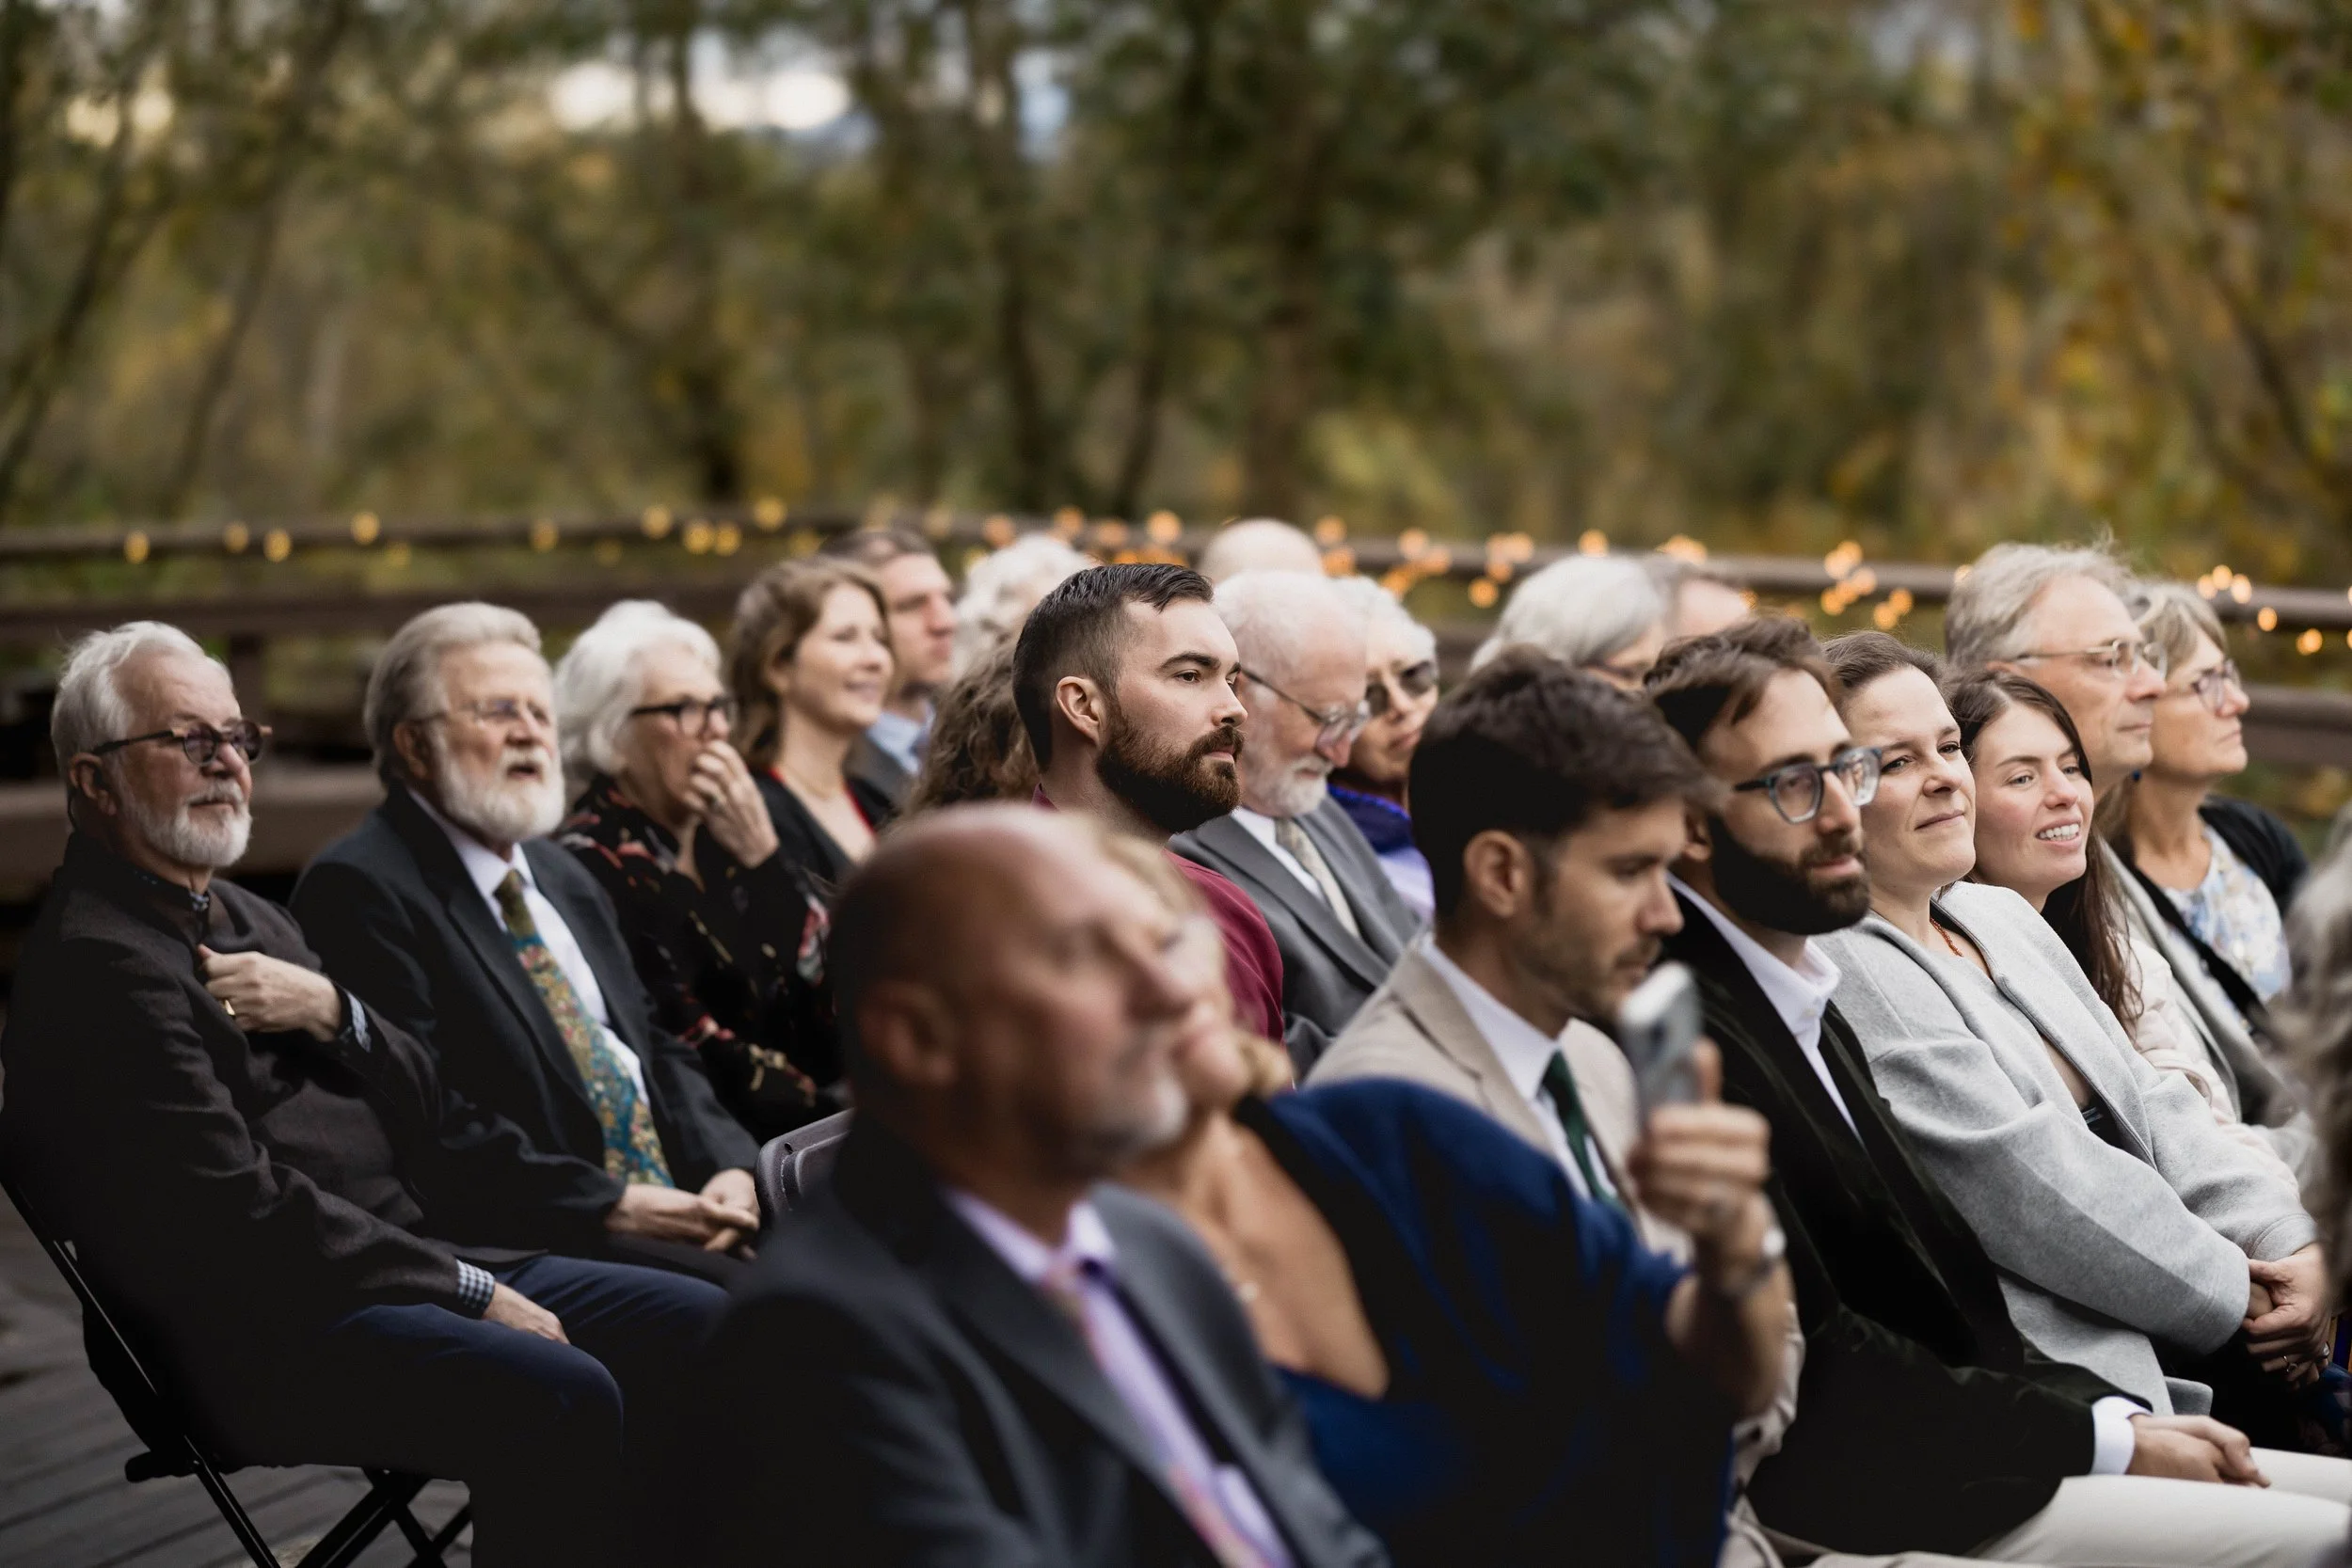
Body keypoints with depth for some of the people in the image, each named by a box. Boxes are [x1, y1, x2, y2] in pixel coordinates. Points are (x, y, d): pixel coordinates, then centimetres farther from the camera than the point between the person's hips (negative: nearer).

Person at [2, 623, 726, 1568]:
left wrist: (334, 1012, -6)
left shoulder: (244, 918, 20)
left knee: (697, 1326, -2)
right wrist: (467, 1293, -16)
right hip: (265, 1336, -10)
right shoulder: (95, 966, -11)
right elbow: (242, 1216, -18)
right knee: (559, 1397, -31)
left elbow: (425, 1102, 16)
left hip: (420, 1256, 10)